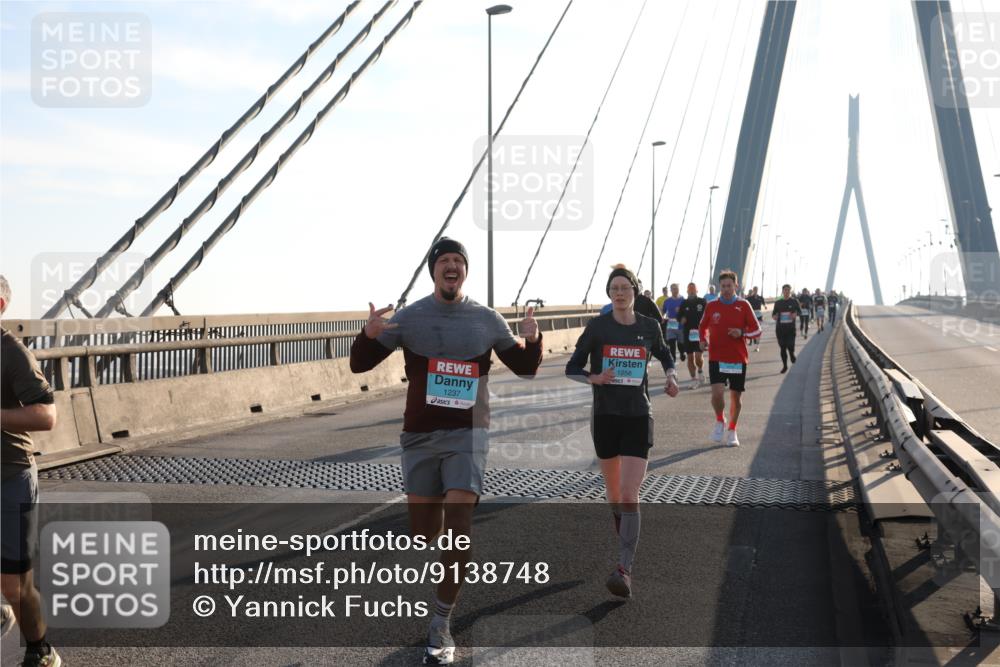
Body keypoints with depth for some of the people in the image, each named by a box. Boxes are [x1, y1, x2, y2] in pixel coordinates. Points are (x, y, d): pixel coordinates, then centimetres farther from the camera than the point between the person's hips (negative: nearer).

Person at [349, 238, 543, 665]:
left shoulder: (487, 320, 2)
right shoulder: (408, 318, -1)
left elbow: (525, 368, 9)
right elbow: (360, 364, -1)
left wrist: (532, 340, -13)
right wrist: (370, 335, -23)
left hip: (467, 435, -1)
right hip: (419, 437, 1)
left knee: (458, 527, -13)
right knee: (424, 534, 8)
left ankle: (441, 628, -3)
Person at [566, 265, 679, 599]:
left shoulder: (649, 327, 2)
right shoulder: (597, 326, -3)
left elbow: (664, 355, 22)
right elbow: (572, 368, 1)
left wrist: (671, 376, 2)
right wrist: (594, 378, -19)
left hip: (638, 417, -1)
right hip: (605, 416, 1)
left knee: (629, 496, -13)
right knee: (613, 493, 15)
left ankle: (624, 570, -14)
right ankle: (625, 545, 40)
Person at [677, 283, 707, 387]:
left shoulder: (702, 302, 1)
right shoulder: (684, 303, 8)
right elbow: (679, 317, 14)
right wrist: (682, 319, -7)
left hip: (700, 333, -3)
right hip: (687, 334, 3)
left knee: (698, 357, -13)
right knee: (690, 357, 6)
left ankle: (700, 371, 17)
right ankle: (693, 379, 16)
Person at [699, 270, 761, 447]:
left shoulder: (744, 306, 0)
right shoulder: (711, 306, 3)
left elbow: (756, 330, 2)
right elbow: (703, 326, 18)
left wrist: (742, 333, -17)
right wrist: (703, 340, -2)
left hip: (738, 359, 1)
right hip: (716, 358, 0)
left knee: (736, 396, 7)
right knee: (717, 393, -16)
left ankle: (732, 431, 26)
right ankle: (720, 421, 13)